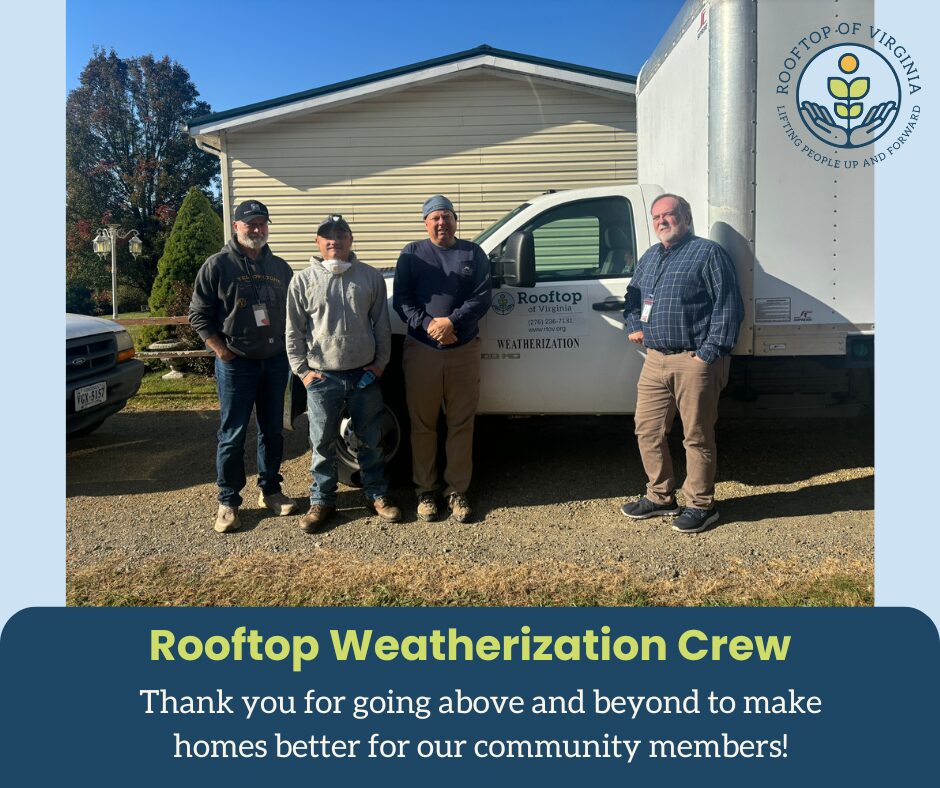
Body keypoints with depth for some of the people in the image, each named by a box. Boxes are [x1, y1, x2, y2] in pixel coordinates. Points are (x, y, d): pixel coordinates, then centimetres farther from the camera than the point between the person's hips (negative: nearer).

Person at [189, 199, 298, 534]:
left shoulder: (280, 267, 10)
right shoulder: (218, 265, -3)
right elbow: (198, 315, -4)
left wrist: (288, 349, 6)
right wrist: (223, 351, -10)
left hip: (276, 361, 4)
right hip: (236, 363, -4)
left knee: (272, 430, 12)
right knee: (232, 435, 0)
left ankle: (270, 490, 26)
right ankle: (228, 501, 10)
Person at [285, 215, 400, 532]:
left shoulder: (371, 277, 4)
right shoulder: (303, 280, 1)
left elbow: (382, 326, 7)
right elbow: (294, 332, 3)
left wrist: (380, 363, 2)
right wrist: (302, 370, -2)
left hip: (365, 375, 1)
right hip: (321, 377, -1)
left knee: (371, 440, 11)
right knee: (322, 443, 6)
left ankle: (377, 494, 26)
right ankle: (321, 501, 20)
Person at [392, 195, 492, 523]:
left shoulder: (473, 254, 10)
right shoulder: (412, 254, 8)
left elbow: (482, 298, 0)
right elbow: (401, 299, 0)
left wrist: (452, 321, -15)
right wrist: (428, 324, -15)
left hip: (464, 351, 1)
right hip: (421, 350, 0)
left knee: (461, 424, 4)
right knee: (422, 424, 6)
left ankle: (457, 491, 15)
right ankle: (425, 491, 17)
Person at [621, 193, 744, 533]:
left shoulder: (708, 252, -3)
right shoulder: (649, 257, 19)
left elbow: (728, 306, -9)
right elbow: (632, 295, 32)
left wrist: (710, 353, -16)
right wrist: (633, 326, 13)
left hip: (694, 362, -7)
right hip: (655, 360, 7)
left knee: (697, 437, 1)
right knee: (647, 431, 10)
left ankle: (700, 505, 14)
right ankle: (660, 497, 25)